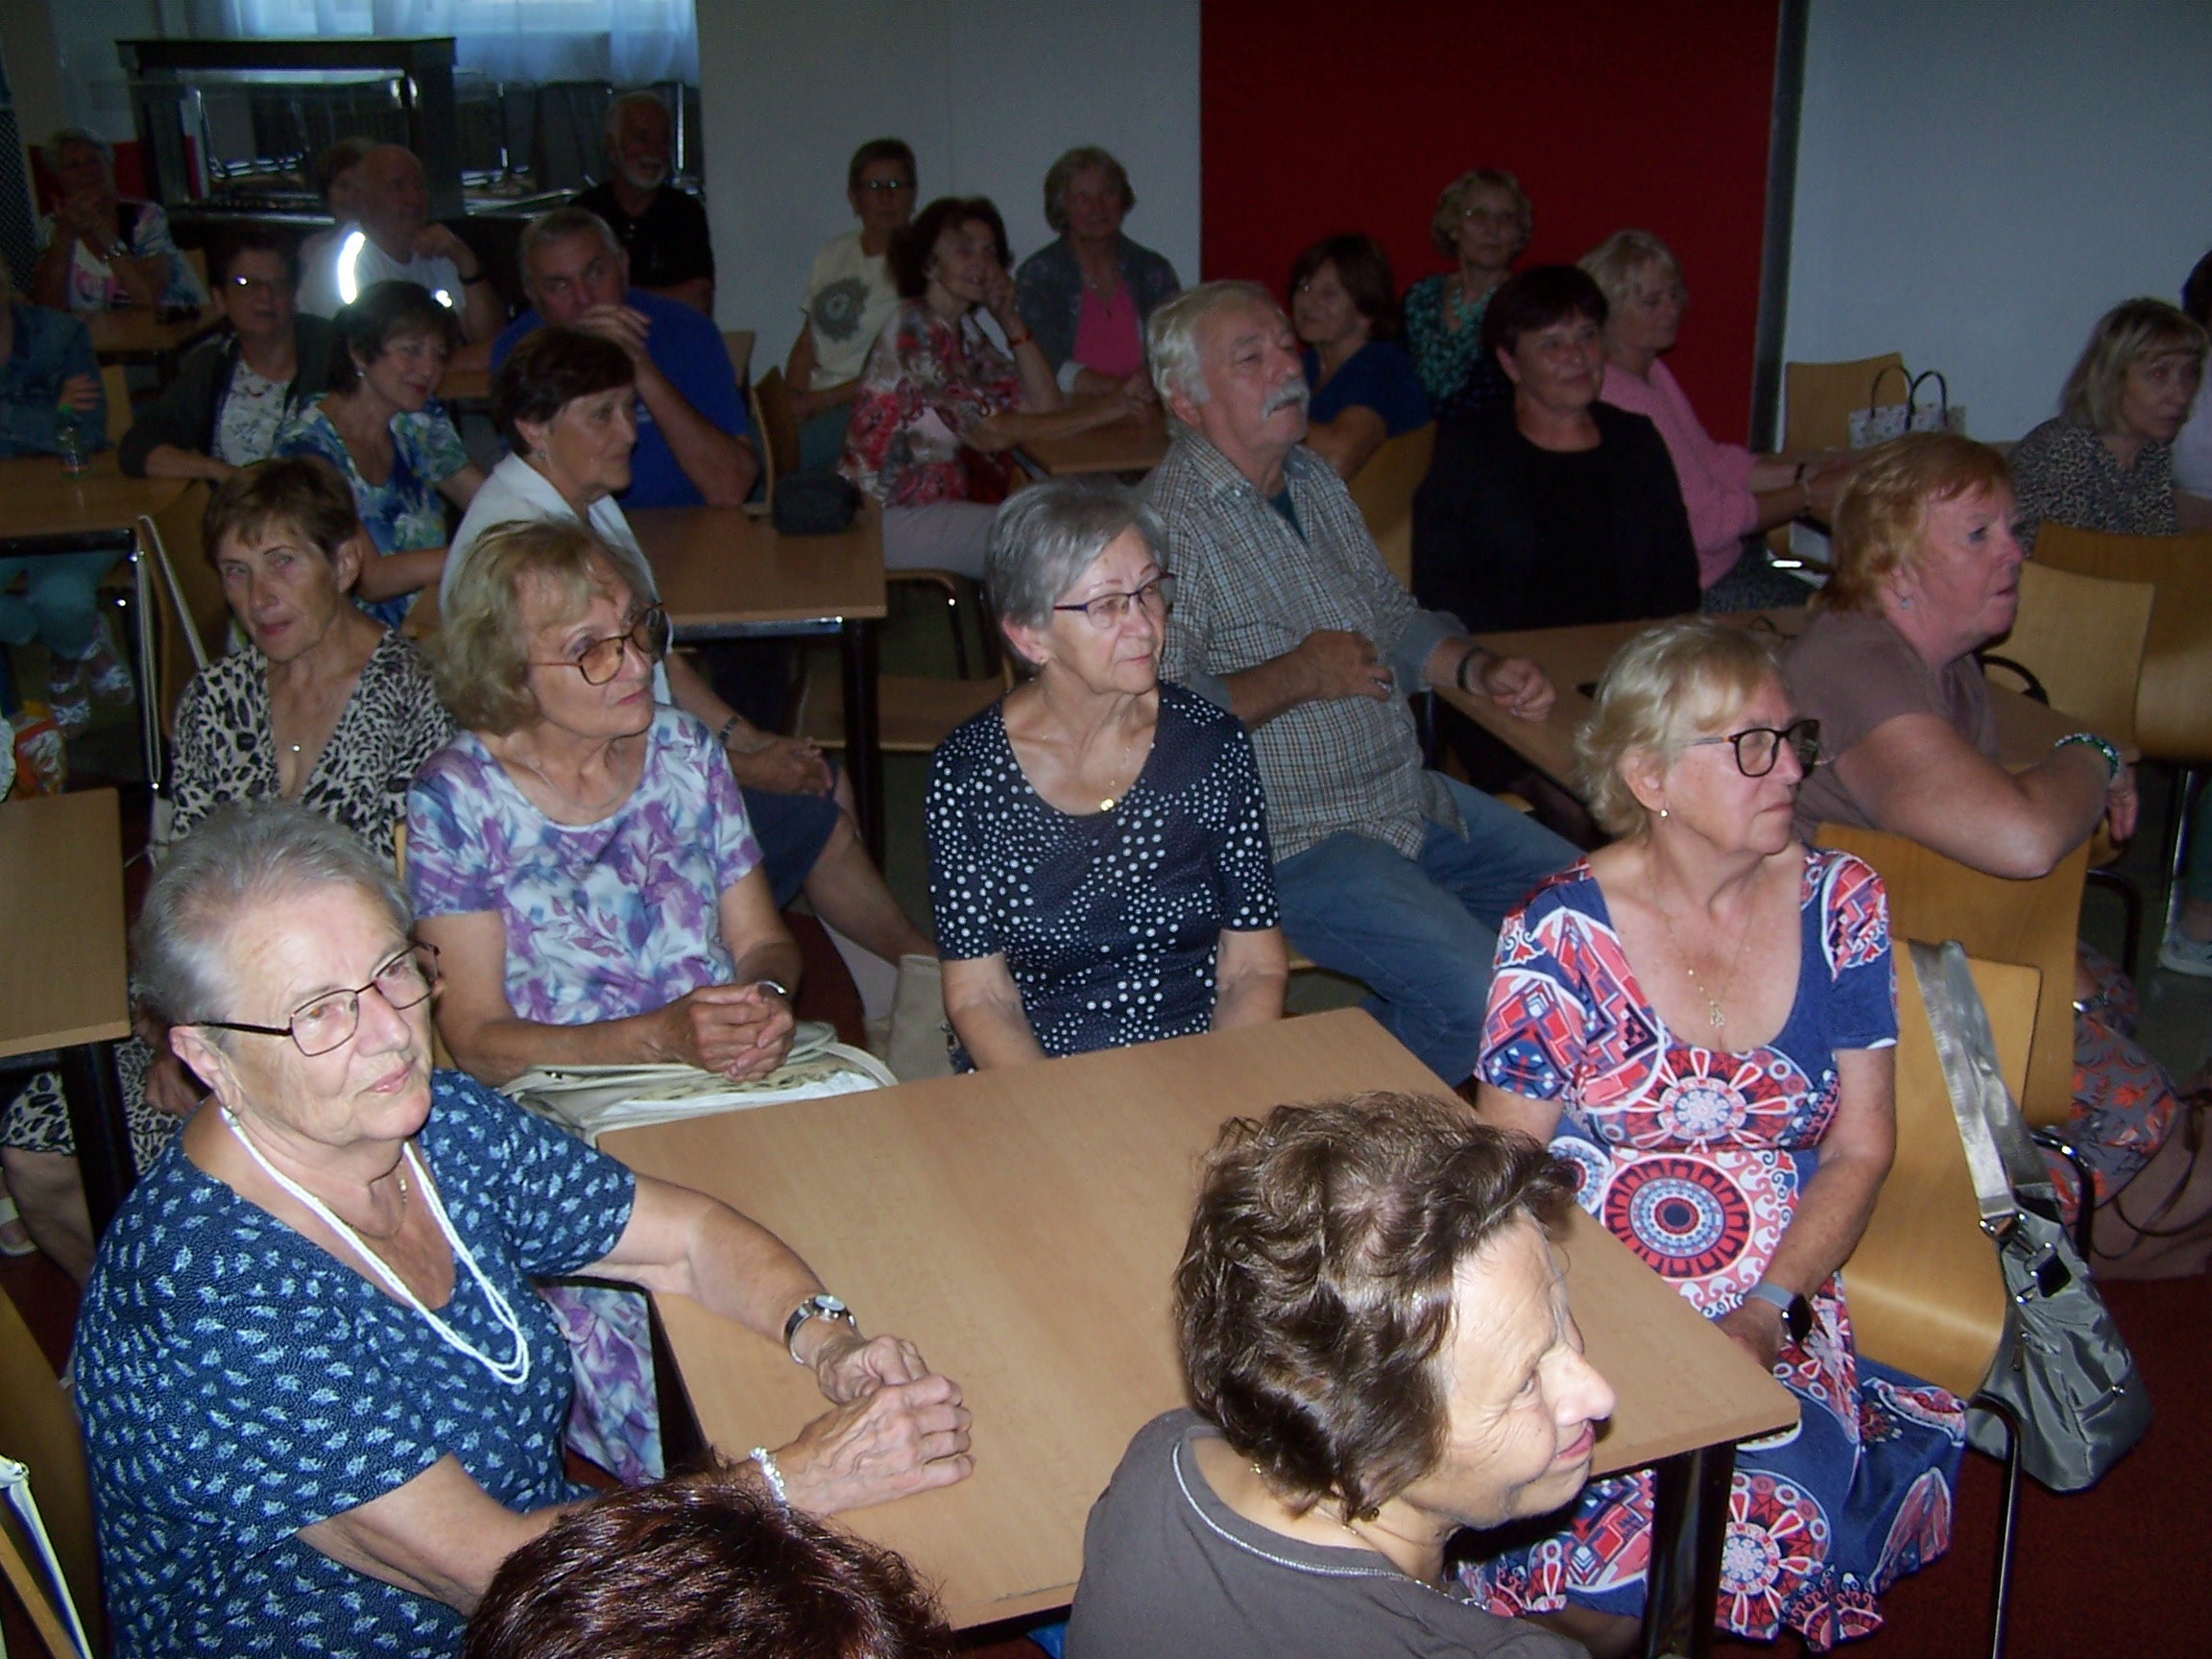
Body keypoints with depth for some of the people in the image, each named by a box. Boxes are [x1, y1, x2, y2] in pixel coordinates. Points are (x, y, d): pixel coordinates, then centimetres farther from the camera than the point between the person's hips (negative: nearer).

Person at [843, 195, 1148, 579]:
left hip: (938, 500, 8)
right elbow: (989, 433, -21)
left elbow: (1045, 403, 3)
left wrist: (1009, 317, -4)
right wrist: (1094, 414, -19)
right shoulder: (915, 327, -15)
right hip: (889, 518, -8)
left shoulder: (963, 331, 11)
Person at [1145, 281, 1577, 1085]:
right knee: (1478, 996, -24)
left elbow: (1394, 618, 22)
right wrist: (1295, 677, -20)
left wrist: (1479, 670, 4)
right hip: (1294, 838, -9)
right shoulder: (1169, 523, -16)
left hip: (1416, 803, 9)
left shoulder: (1317, 481, 13)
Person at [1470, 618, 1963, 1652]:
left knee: (1782, 1508, -23)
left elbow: (1862, 1148, 5)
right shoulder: (1560, 935, -8)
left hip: (1784, 1307, 3)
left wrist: (1766, 1315, -8)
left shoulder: (1840, 905, 2)